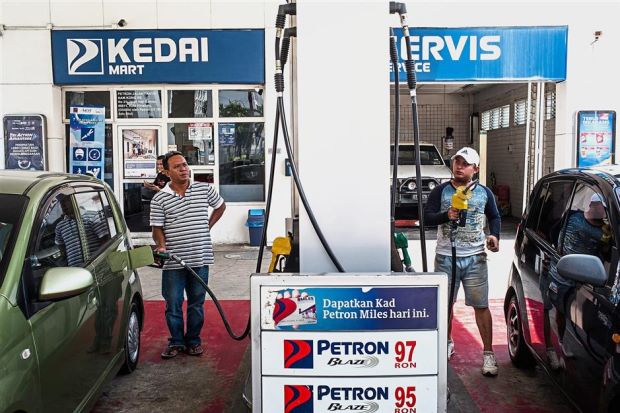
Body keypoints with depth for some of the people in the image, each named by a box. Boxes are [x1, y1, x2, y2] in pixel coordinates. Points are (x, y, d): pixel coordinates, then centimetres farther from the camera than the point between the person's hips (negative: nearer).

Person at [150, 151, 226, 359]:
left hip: (200, 258, 1)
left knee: (197, 303, 11)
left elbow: (220, 206, 20)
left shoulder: (204, 189, 3)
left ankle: (193, 340, 26)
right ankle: (176, 342, 23)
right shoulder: (160, 198, -2)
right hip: (173, 262, -1)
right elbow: (157, 228, -1)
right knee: (173, 304, 6)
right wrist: (161, 246, -18)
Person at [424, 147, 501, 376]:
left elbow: (494, 216, 18)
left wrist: (494, 235, -1)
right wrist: (446, 215, -23)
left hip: (475, 258, 0)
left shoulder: (484, 192, 6)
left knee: (481, 306, -2)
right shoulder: (441, 191, 1)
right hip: (446, 257, 0)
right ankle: (447, 344, 33)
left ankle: (488, 353, 7)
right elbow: (427, 217, -5)